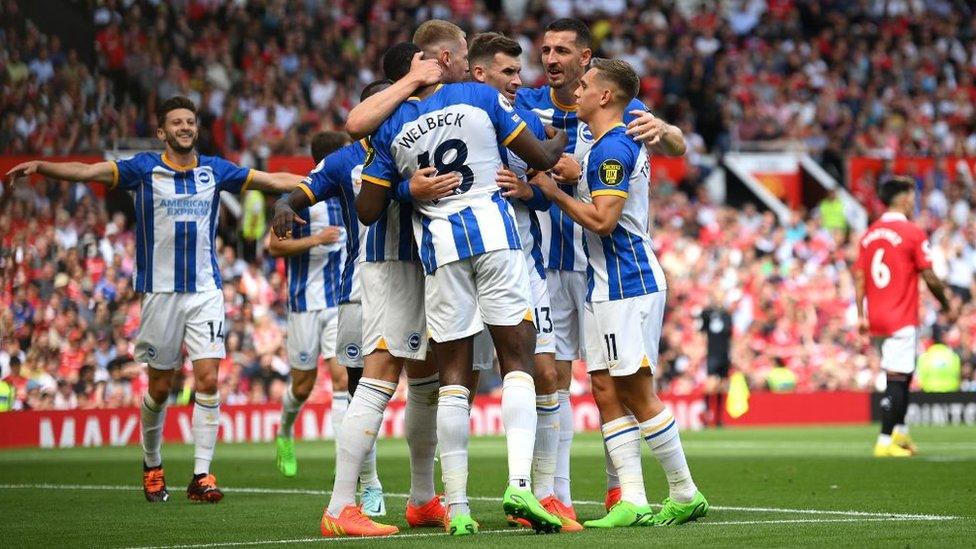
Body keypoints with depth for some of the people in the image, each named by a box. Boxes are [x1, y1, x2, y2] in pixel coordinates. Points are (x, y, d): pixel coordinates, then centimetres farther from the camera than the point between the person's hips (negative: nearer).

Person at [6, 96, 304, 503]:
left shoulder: (214, 170, 8)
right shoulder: (145, 169, 0)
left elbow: (275, 181, 11)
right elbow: (88, 171, -12)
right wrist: (41, 166, -26)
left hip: (205, 290, 1)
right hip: (160, 290, -1)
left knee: (207, 380, -10)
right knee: (160, 388, 6)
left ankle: (201, 475, -8)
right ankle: (152, 466, 27)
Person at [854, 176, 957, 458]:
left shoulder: (869, 234, 9)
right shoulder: (912, 233, -10)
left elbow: (859, 276, 6)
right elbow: (930, 278, -9)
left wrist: (861, 315, 7)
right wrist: (947, 307, 4)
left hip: (875, 319, 7)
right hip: (901, 319, -7)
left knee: (902, 375, 20)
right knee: (898, 379, -5)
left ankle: (900, 432, 21)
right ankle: (885, 442, -9)